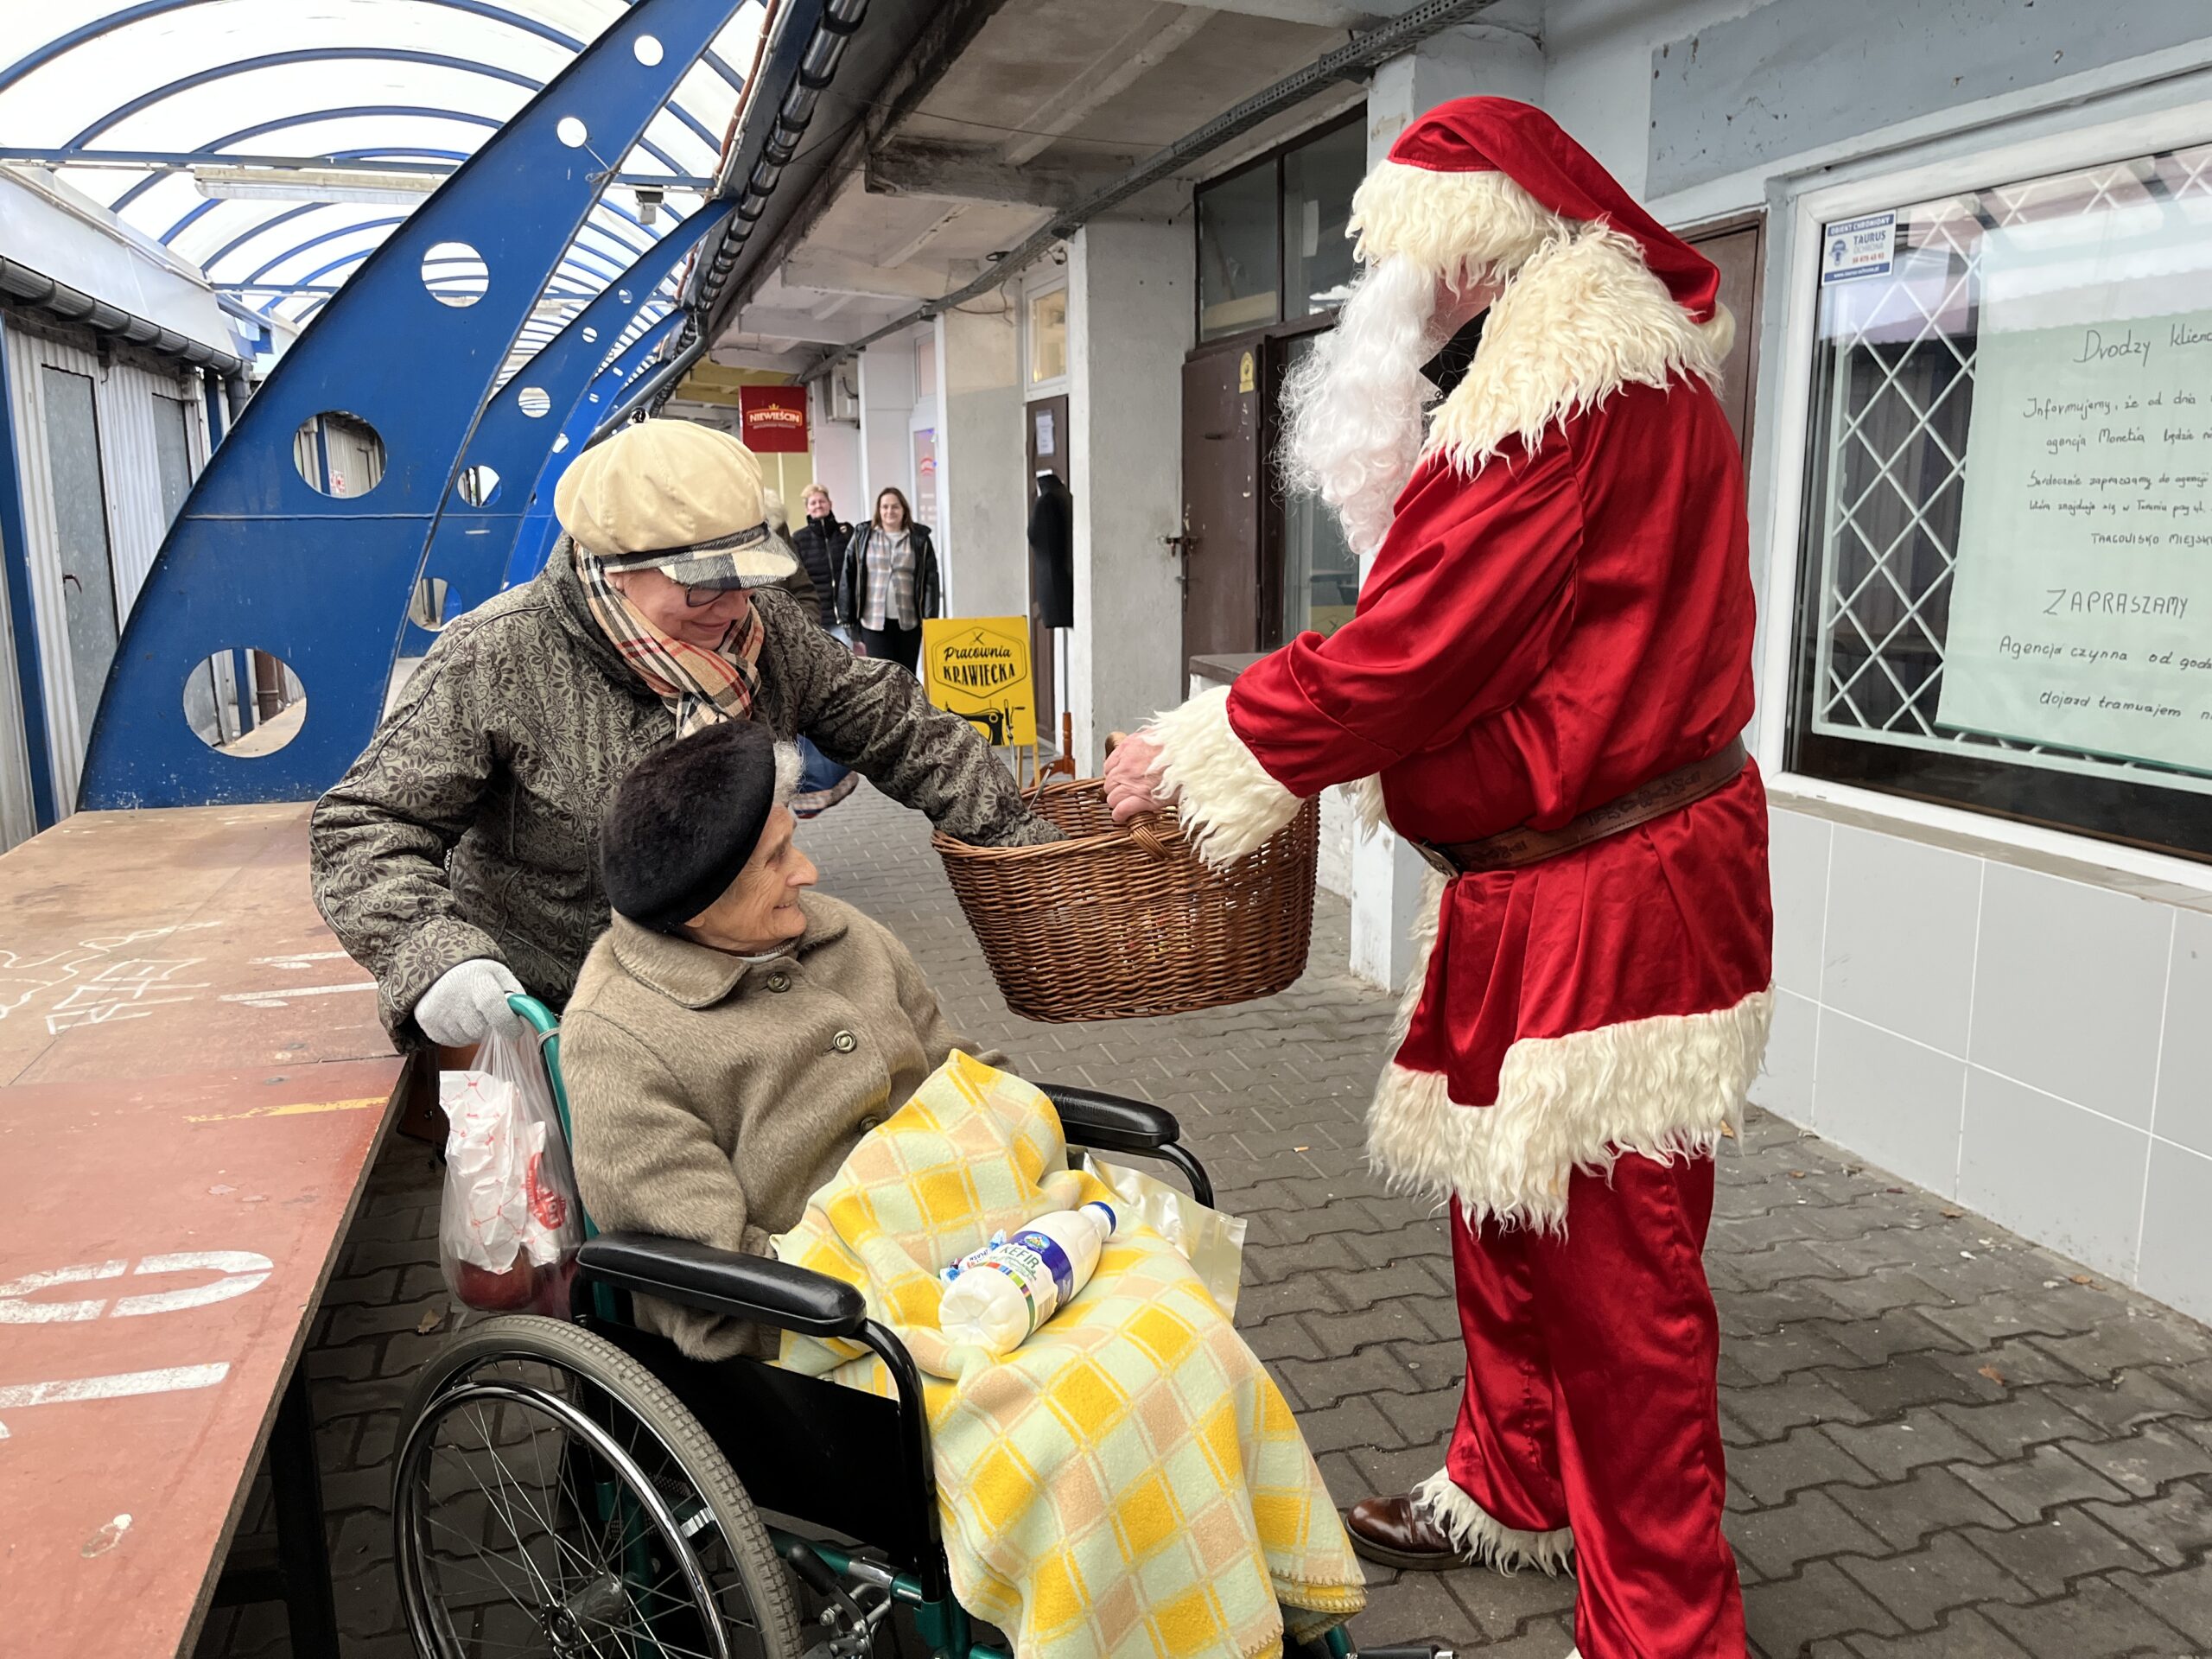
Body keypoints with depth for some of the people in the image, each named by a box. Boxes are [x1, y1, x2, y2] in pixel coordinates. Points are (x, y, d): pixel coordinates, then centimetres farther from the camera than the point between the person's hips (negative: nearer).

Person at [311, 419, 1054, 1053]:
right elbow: (365, 826, -17)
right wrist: (430, 958, -36)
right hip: (537, 1014, -4)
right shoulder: (495, 662, -19)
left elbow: (893, 727, 5)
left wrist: (1023, 835, 2)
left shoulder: (768, 629, -4)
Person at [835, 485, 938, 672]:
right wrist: (847, 617, 0)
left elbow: (930, 580, 3)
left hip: (909, 621, 1)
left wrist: (930, 619, -4)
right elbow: (847, 576, 4)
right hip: (874, 621, -1)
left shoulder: (919, 539, 4)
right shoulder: (862, 536, 4)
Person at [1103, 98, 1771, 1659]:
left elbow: (1418, 645, -21)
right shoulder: (1617, 375, 17)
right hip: (1535, 882, 11)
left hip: (1609, 897, -11)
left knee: (1611, 1267, -1)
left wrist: (1203, 752, -10)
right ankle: (1507, 1491, 39)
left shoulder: (1567, 396, -17)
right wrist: (1273, 732, 11)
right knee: (1502, 1199, 20)